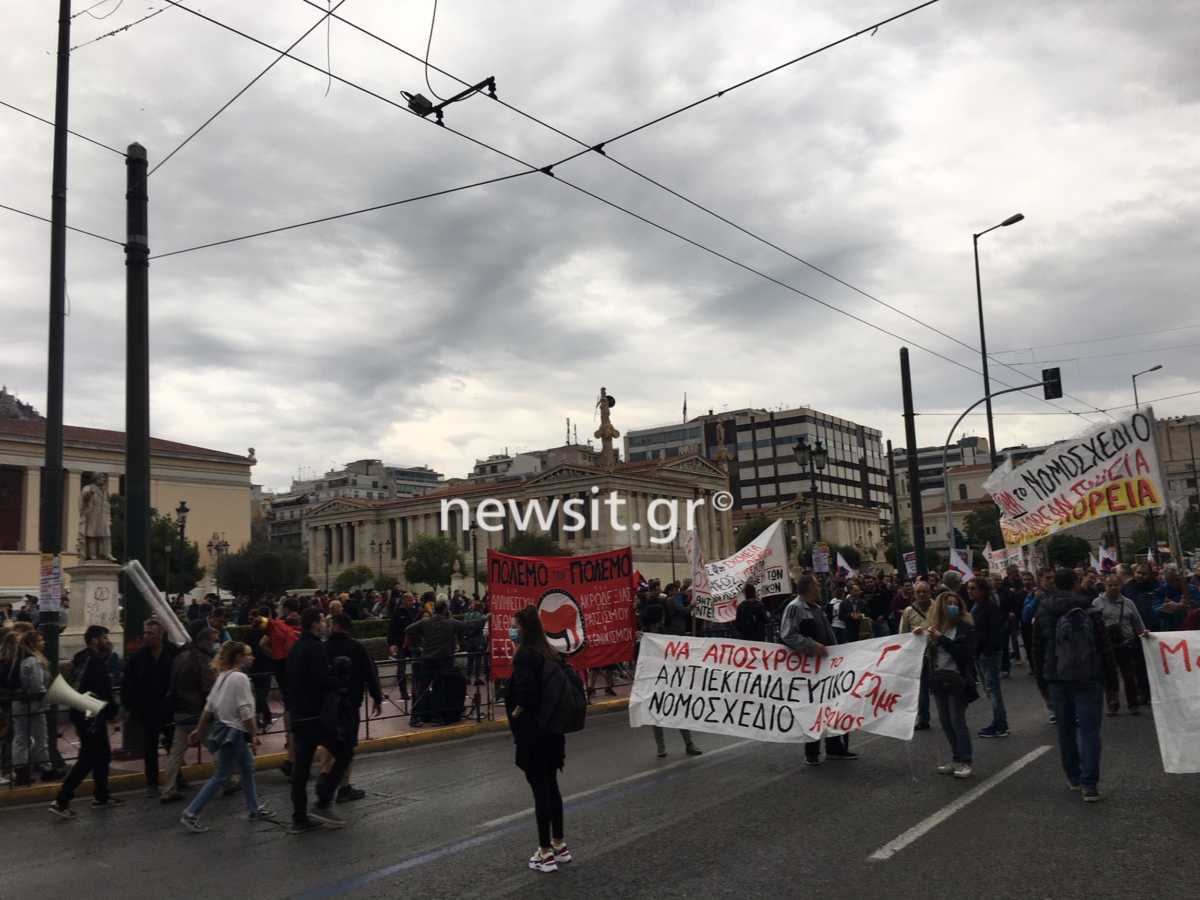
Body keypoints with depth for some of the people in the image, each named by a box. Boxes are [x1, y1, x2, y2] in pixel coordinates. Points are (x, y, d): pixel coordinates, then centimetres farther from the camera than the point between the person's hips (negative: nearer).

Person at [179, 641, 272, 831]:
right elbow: (245, 712, -20)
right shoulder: (240, 678, -19)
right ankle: (190, 814, 3)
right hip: (233, 732, -10)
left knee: (248, 767, 18)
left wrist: (199, 731, 16)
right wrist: (254, 735, -13)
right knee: (221, 776, -1)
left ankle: (254, 808, 27)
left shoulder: (223, 676, 7)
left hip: (222, 727, 10)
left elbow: (208, 707, 10)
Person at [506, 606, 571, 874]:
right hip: (553, 728, 8)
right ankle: (559, 846, 27)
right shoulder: (549, 653, 8)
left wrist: (516, 712, -12)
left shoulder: (524, 654, -16)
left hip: (533, 732, -8)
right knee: (551, 786, 18)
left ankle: (545, 854, 9)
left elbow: (525, 690, -30)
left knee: (540, 789, 0)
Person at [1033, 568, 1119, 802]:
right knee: (1089, 729, -1)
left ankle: (1074, 777, 23)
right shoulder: (1089, 612, -8)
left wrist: (1045, 674, 17)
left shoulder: (1043, 613, 0)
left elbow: (1038, 649, 5)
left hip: (1057, 679, 3)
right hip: (1088, 678, -3)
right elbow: (1104, 647, -6)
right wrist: (1111, 676, 2)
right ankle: (1089, 784, -7)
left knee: (1066, 729, 14)